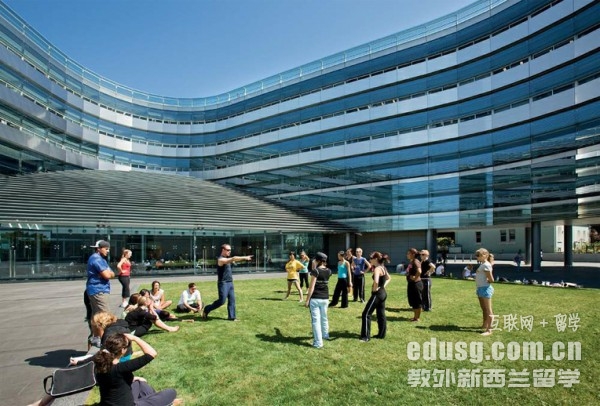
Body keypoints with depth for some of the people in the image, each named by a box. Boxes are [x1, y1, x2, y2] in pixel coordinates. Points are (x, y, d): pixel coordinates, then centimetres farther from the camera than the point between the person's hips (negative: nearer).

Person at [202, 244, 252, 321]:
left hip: (230, 283, 9)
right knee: (222, 301, -6)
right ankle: (206, 310, 12)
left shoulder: (227, 259, 16)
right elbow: (234, 258, -27)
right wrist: (244, 258, -30)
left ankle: (231, 316, 10)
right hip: (223, 283, -9)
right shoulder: (221, 259, -17)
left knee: (232, 300, 5)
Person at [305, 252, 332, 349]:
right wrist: (315, 268, 15)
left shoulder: (315, 271, -14)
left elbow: (311, 287, -16)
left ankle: (318, 342, -1)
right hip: (325, 298, 6)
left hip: (315, 298, -6)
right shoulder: (328, 271, 3)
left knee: (316, 320, -1)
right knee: (324, 317, 25)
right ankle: (325, 335, 43)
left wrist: (307, 300, -12)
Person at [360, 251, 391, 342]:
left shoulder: (377, 268, -19)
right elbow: (388, 278, 27)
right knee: (381, 314, 16)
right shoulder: (383, 267, 9)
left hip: (377, 294, -10)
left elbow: (376, 281, -37)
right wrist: (383, 286, 15)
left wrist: (374, 289, -19)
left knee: (366, 314, -4)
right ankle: (381, 334, 24)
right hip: (383, 293, 10)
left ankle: (366, 336, -1)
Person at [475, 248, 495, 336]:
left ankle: (489, 330, -2)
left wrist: (485, 282, -3)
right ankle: (485, 325, 34)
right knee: (483, 309, 21)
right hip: (480, 288, 10)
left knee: (488, 310, -5)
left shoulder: (486, 265, -14)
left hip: (485, 288, -10)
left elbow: (491, 280, -17)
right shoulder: (482, 264, 15)